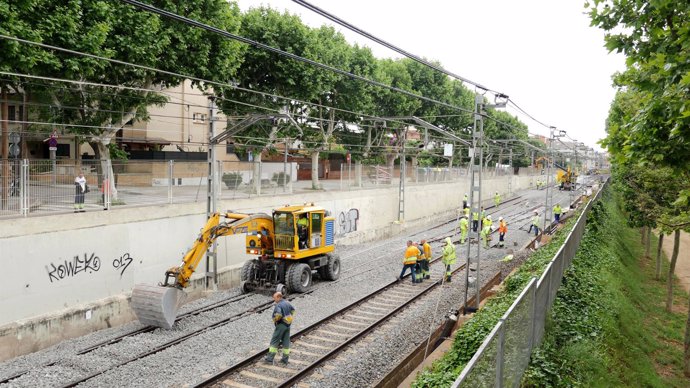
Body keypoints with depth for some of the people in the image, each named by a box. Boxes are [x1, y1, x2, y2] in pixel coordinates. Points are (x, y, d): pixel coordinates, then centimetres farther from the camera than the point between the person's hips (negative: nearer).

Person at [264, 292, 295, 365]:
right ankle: (285, 360, 14)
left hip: (281, 325, -8)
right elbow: (293, 310, 23)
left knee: (274, 341, 0)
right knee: (286, 342, 9)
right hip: (288, 325, 8)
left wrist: (275, 320, -13)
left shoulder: (278, 305, -18)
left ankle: (270, 358, 2)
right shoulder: (287, 303, 8)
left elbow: (278, 314, -32)